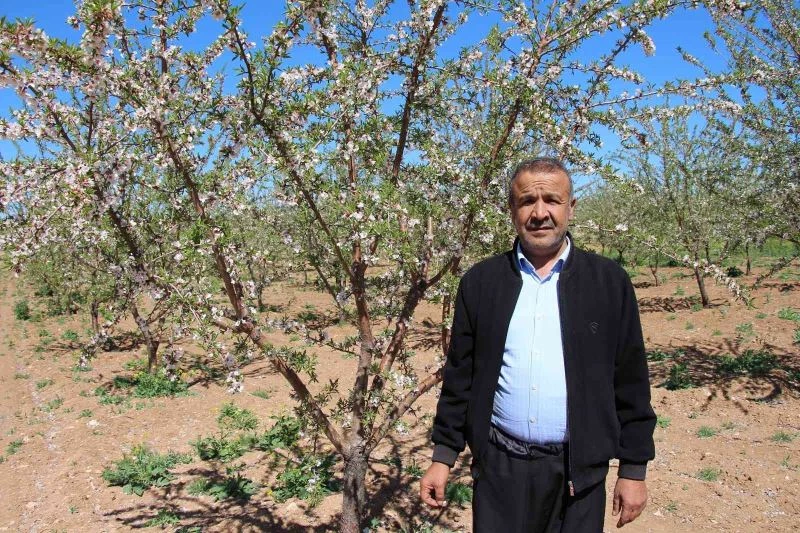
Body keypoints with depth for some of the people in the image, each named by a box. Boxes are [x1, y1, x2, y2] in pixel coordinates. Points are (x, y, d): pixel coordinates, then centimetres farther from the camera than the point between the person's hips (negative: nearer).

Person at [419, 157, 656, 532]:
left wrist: (633, 469, 1)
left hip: (578, 473, 0)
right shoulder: (480, 282, 0)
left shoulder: (609, 282, -2)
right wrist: (443, 456, 4)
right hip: (498, 468, 1)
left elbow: (630, 382, 0)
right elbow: (459, 376, 4)